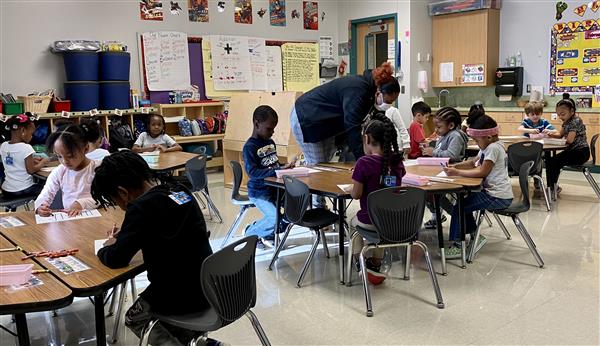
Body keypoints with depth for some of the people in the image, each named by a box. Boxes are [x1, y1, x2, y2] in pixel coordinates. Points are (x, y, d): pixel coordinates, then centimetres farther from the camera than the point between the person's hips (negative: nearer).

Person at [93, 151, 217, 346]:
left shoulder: (142, 207, -20)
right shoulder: (181, 192, 2)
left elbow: (116, 259, -14)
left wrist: (106, 248, 8)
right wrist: (126, 236, 11)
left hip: (180, 296, -7)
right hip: (207, 287, 8)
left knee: (134, 318, 23)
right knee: (149, 303, 33)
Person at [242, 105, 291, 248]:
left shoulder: (271, 143, 10)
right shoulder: (250, 147, -14)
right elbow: (252, 172, -24)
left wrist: (285, 167, -2)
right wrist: (279, 171, -29)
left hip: (275, 187, 7)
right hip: (259, 192, -7)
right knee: (275, 217, -24)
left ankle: (269, 234, 14)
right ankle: (250, 233, 8)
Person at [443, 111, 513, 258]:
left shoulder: (493, 148, -19)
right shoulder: (488, 146, 11)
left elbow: (482, 172, -21)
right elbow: (473, 163, 18)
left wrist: (457, 172, -16)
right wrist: (454, 166, 3)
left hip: (498, 197, -10)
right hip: (492, 191, 10)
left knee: (459, 208, -7)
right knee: (463, 202, 15)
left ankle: (457, 245, 2)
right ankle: (475, 236, 20)